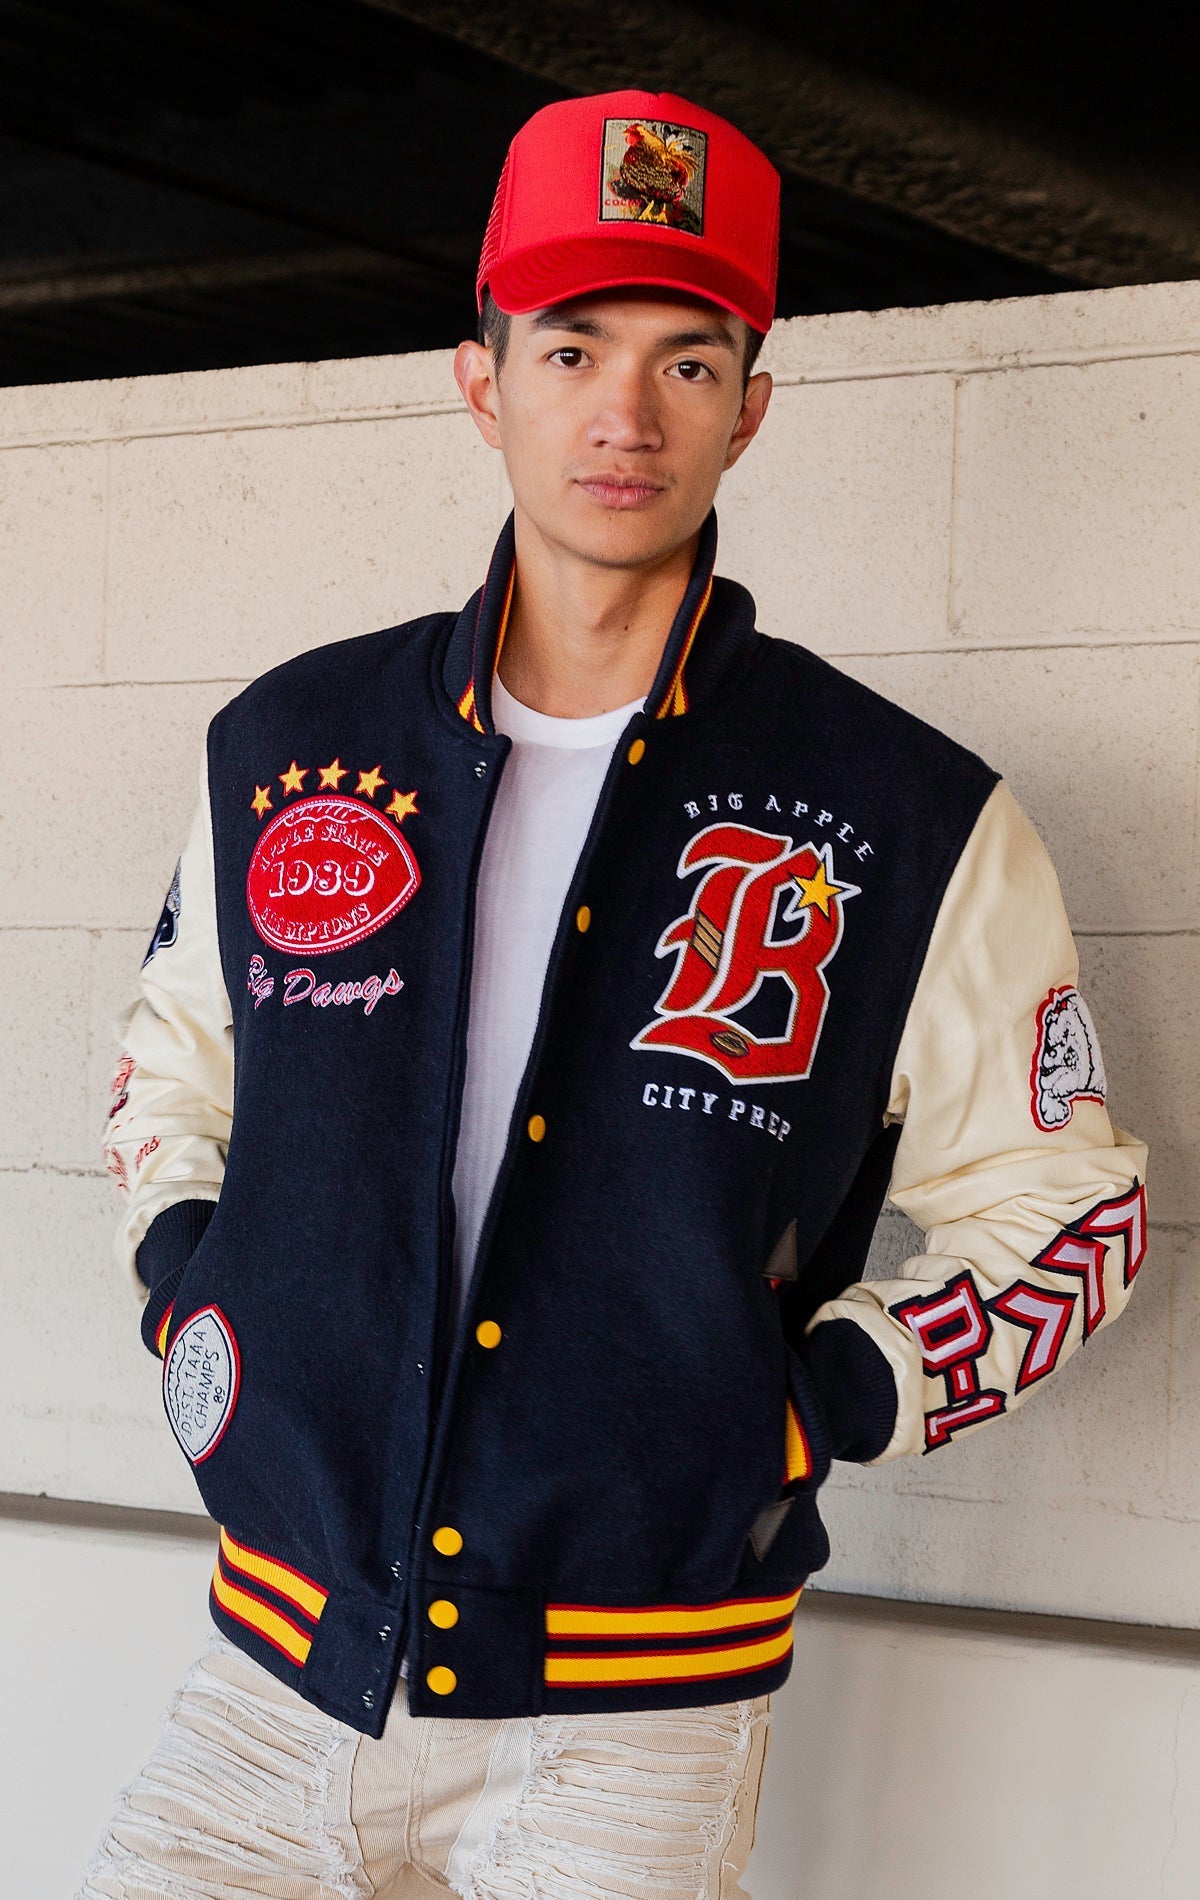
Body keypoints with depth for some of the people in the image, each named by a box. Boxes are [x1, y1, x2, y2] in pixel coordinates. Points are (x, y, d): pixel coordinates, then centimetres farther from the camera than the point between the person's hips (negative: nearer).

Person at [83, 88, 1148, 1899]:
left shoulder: (914, 827, -5)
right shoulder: (287, 749, 4)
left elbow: (1070, 1213, 4)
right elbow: (174, 1061, 22)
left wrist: (828, 1399, -9)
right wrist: (183, 1279, 5)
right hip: (280, 1665, 3)